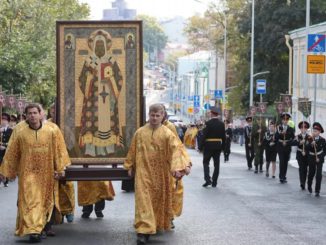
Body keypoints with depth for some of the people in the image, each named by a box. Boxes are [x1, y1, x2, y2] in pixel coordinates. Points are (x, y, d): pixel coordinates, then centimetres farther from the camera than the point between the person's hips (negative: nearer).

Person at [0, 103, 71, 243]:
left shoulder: (52, 131, -6)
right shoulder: (20, 133, -6)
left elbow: (59, 151, -3)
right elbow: (11, 154, 1)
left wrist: (59, 169, -7)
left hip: (47, 173, 1)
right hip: (28, 173, -1)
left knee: (47, 202, 14)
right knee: (30, 202, -9)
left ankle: (46, 225, 32)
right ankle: (34, 230, -12)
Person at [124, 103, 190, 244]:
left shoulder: (167, 134, -5)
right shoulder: (140, 133, 2)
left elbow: (176, 150, -15)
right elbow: (133, 150, 11)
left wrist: (182, 165, -29)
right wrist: (130, 167, 13)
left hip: (160, 173, 0)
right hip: (143, 172, 0)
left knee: (159, 199, 13)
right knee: (143, 199, -10)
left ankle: (158, 224, 34)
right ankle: (143, 230, -15)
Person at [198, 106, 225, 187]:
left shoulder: (208, 123, -14)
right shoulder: (221, 124, 2)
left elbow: (204, 136, -14)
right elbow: (223, 136, 5)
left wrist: (200, 147, -9)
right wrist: (223, 146, 14)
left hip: (209, 146, -4)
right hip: (218, 146, 4)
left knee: (206, 162, 6)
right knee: (216, 164, 8)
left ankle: (207, 179, -9)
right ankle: (214, 182, 11)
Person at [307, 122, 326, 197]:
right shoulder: (310, 139, -5)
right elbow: (307, 149, -10)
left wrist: (320, 157, -13)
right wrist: (311, 144, -28)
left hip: (319, 159, -1)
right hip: (311, 158, 1)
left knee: (319, 174, -9)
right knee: (311, 173, 15)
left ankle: (317, 191, -3)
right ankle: (309, 186, 42)